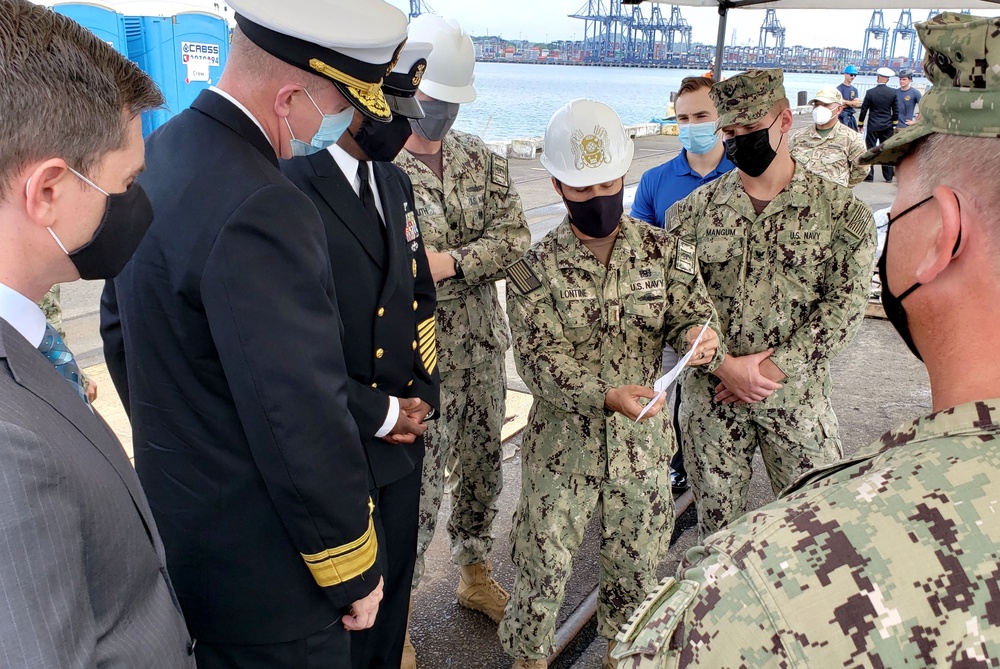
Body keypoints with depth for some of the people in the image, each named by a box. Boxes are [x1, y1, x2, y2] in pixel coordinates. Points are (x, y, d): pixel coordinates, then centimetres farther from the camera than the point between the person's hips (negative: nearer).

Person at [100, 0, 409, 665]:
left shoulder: (159, 155, 1)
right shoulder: (262, 212, -31)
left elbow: (121, 326, 12)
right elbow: (305, 422, -28)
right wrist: (354, 572, -14)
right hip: (257, 564, -9)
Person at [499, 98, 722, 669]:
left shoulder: (665, 251, -2)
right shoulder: (535, 270, -9)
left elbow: (692, 315, -4)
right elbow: (540, 360, -15)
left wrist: (698, 337, -29)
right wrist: (606, 395, -31)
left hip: (645, 439, 2)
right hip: (564, 439, -2)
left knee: (638, 559, 19)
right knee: (545, 560, 8)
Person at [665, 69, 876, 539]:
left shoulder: (842, 211, -4)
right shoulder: (694, 211, 0)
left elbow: (845, 305, -8)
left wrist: (773, 367, -15)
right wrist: (726, 365, -15)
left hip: (798, 395, -1)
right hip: (710, 393, 1)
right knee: (716, 516, 14)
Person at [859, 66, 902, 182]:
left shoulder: (870, 92, -9)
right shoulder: (893, 92, -2)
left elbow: (864, 109, -4)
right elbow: (896, 111, 2)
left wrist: (860, 124, 7)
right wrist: (894, 125, 13)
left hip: (873, 126, -2)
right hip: (887, 126, 2)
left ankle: (869, 175, 3)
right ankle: (888, 176, 11)